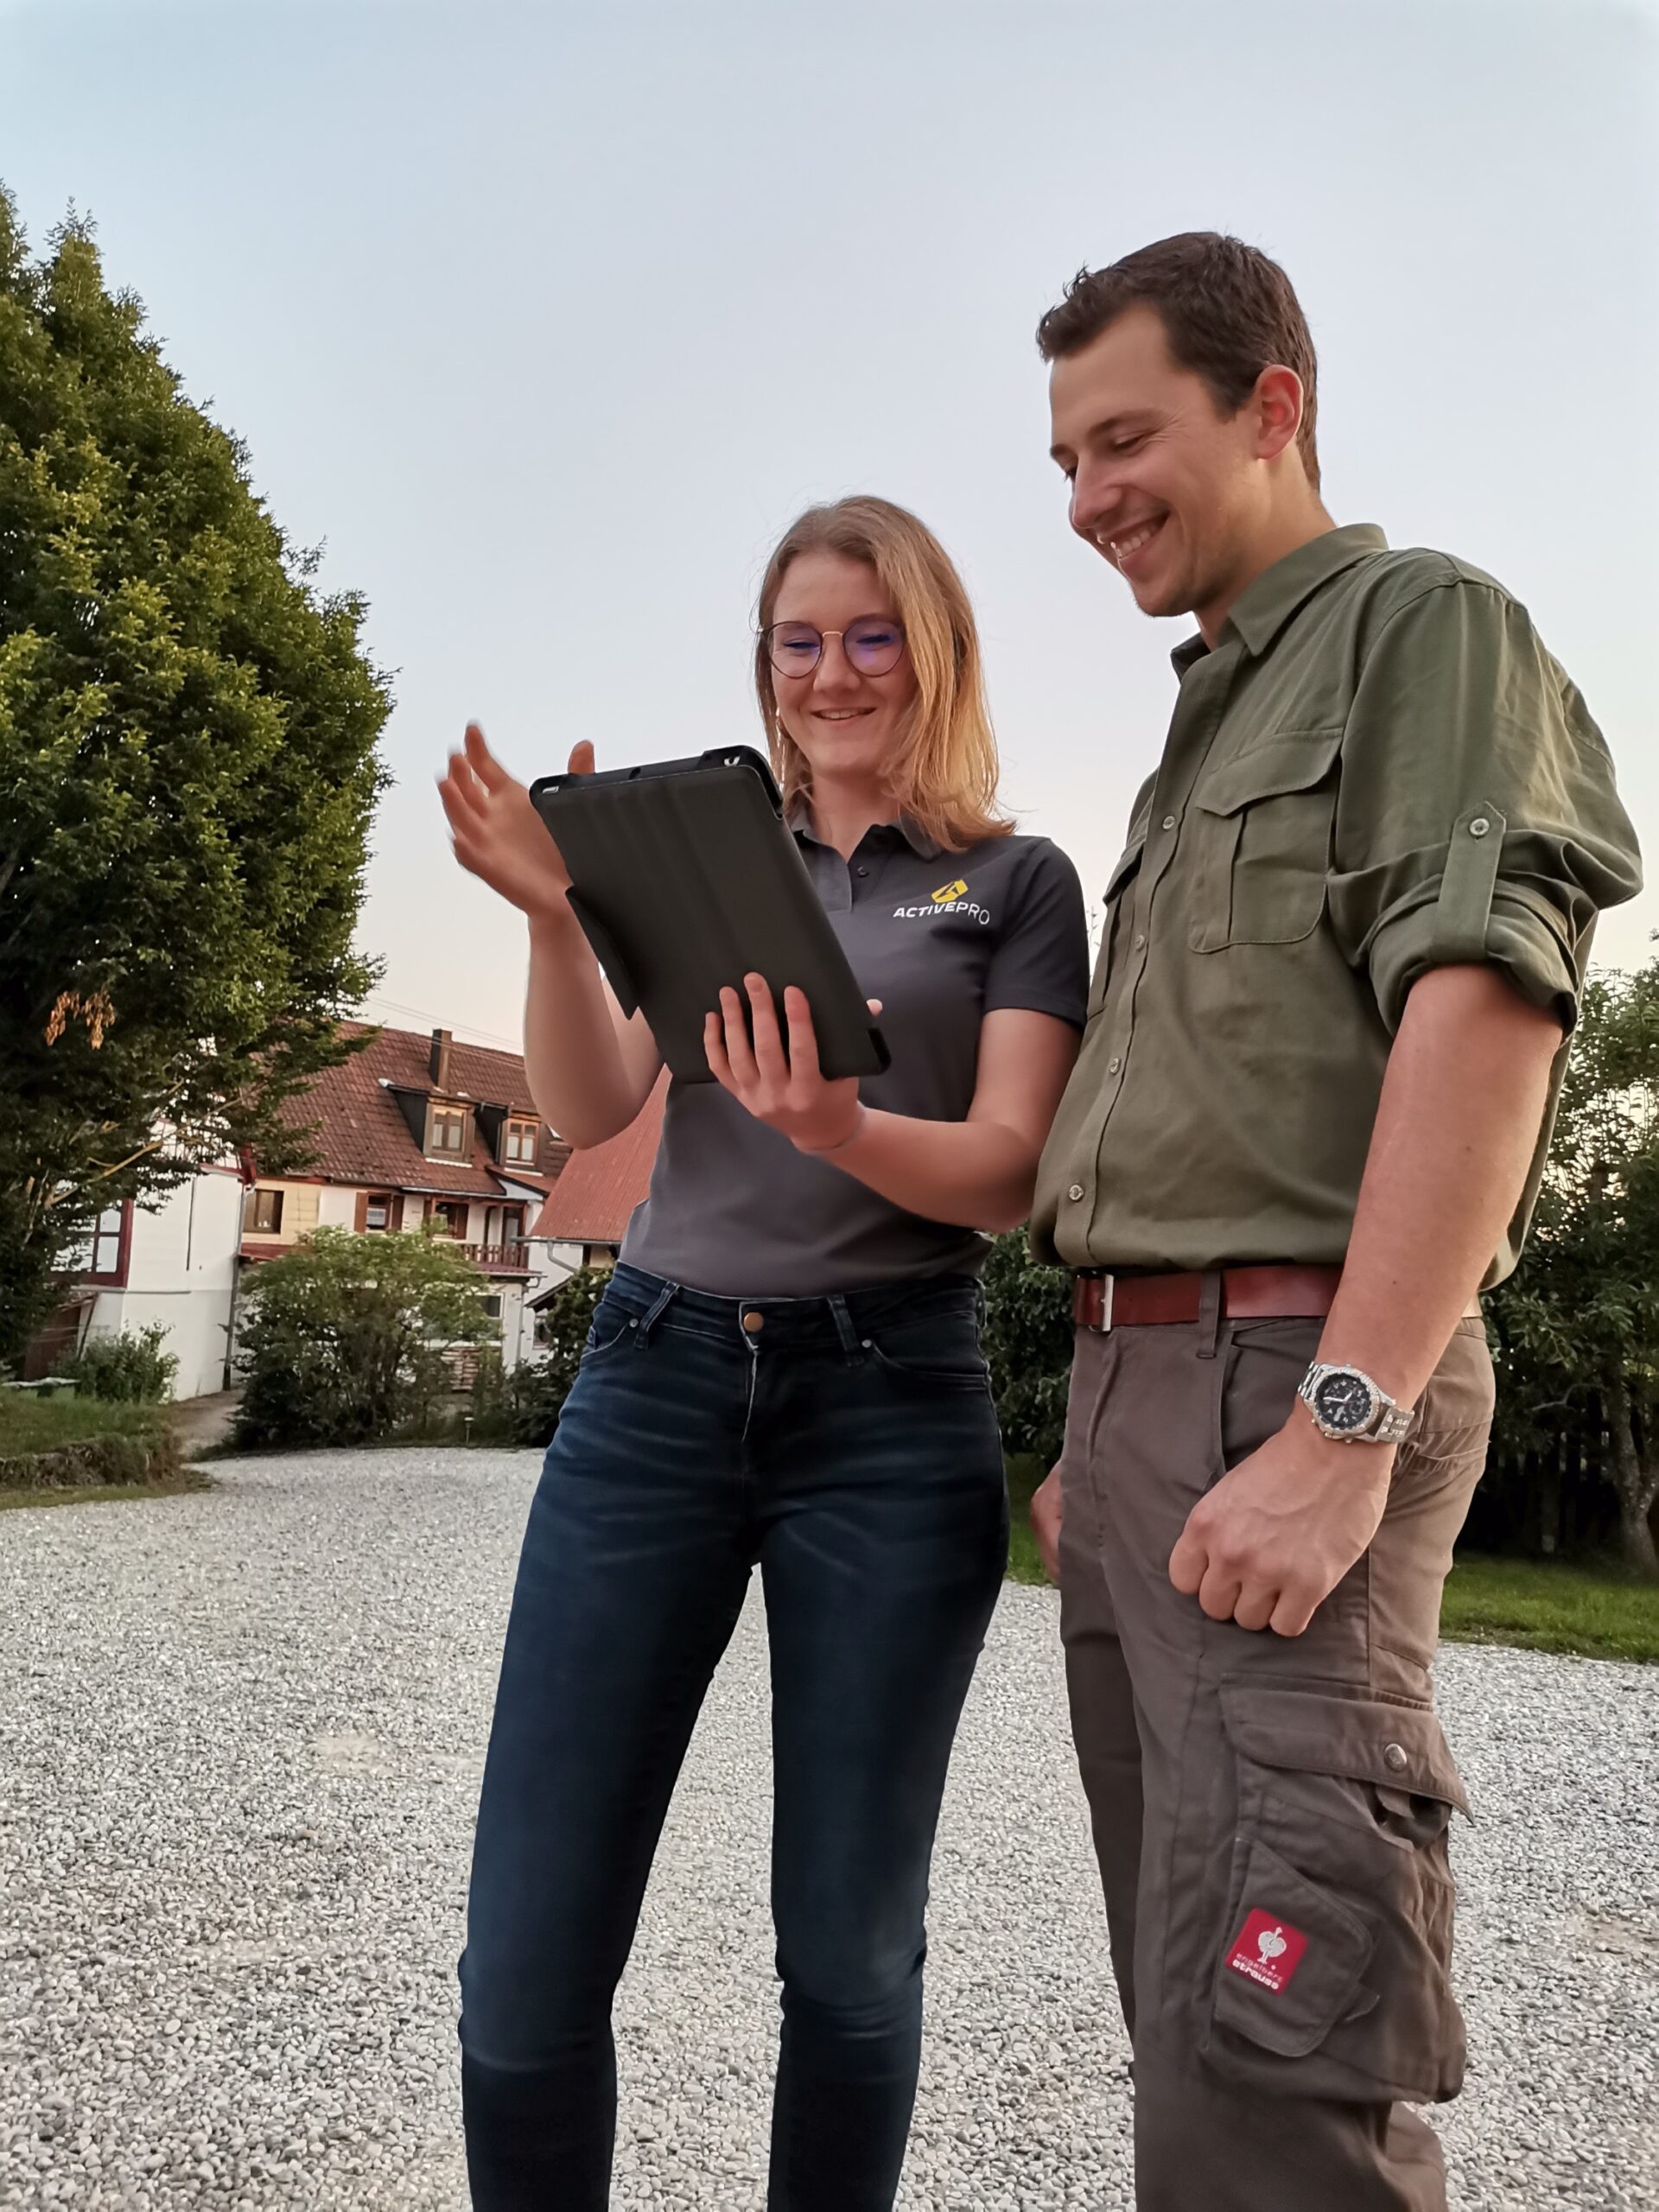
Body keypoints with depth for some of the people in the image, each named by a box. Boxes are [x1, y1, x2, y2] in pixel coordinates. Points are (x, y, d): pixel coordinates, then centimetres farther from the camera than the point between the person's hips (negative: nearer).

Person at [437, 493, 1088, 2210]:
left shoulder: (1017, 882, 9)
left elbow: (1007, 1174, -3)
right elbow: (589, 1112, 5)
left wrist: (837, 1128, -24)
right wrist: (558, 917, -13)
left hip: (891, 1406, -1)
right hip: (655, 1379, 2)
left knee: (848, 1952, 6)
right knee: (528, 1953, 1)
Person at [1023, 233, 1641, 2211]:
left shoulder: (1428, 626, 0)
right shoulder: (1205, 729, 24)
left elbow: (1486, 1008, -16)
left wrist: (1340, 1430, -23)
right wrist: (1098, 1434, 19)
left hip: (1287, 1380, -9)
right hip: (1139, 1380, 9)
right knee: (1189, 2011, 14)